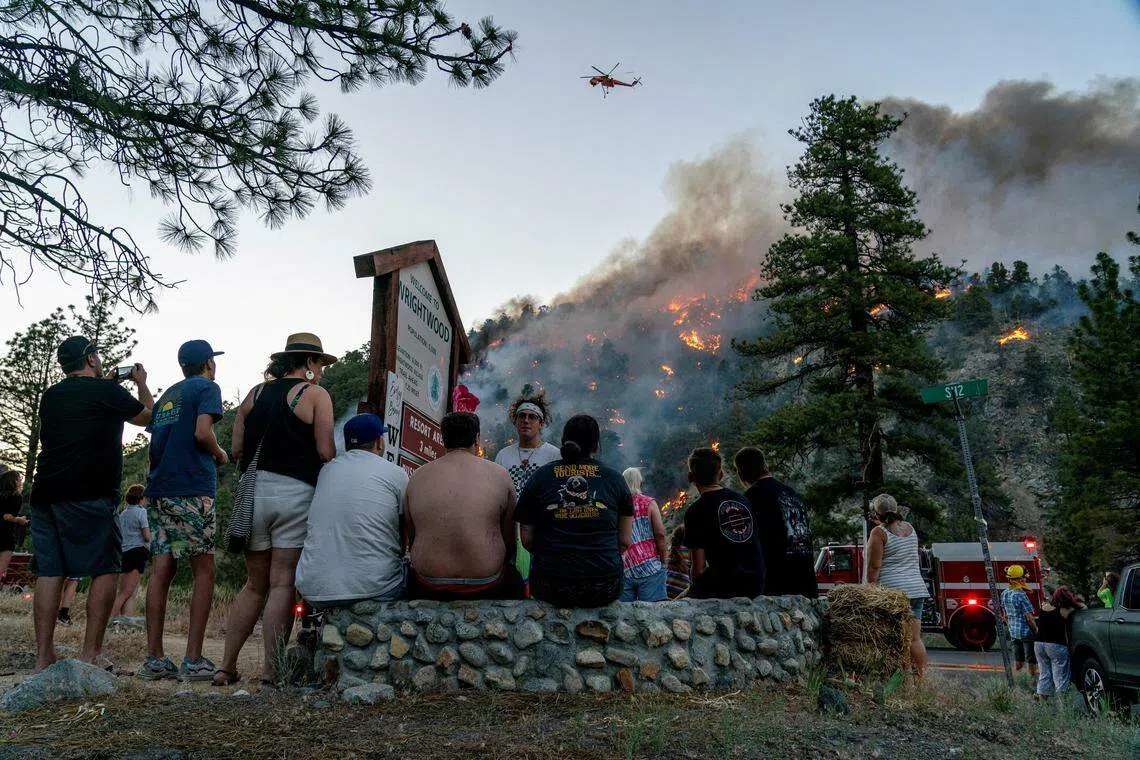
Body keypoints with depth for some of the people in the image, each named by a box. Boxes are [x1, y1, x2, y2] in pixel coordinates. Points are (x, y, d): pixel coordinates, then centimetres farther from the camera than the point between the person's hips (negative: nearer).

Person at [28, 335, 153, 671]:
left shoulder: (50, 396, 16)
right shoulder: (107, 391, -2)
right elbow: (148, 416, 13)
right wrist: (141, 383, 28)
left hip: (45, 492, 7)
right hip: (88, 495, -6)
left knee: (49, 572, 5)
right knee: (105, 569, -1)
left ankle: (43, 659, 5)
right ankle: (90, 655, -5)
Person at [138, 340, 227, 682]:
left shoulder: (167, 394, 22)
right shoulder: (207, 387, 0)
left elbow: (155, 439, 20)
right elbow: (203, 432, -14)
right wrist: (220, 454, 4)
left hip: (158, 490, 7)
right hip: (191, 490, -7)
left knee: (162, 569, 6)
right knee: (203, 570, -2)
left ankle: (154, 658, 6)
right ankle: (194, 660, -5)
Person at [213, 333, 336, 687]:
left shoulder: (255, 393, 14)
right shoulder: (315, 394, -1)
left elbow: (236, 450, 11)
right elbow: (326, 452, -8)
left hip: (253, 490, 5)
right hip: (295, 491, -5)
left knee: (255, 584, 15)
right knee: (283, 585, -1)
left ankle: (227, 666, 16)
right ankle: (270, 671, 0)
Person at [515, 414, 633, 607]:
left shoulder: (539, 477, 3)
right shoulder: (614, 479, 4)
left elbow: (527, 540, 6)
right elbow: (624, 542, 7)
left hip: (550, 589, 0)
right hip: (605, 590, 1)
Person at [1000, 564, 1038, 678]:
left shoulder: (1004, 594, 3)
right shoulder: (1021, 595, -20)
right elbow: (1029, 617, -17)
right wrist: (1036, 629, -2)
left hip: (1013, 632, 7)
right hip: (1026, 631, -7)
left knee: (1018, 663, 17)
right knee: (1031, 661, 6)